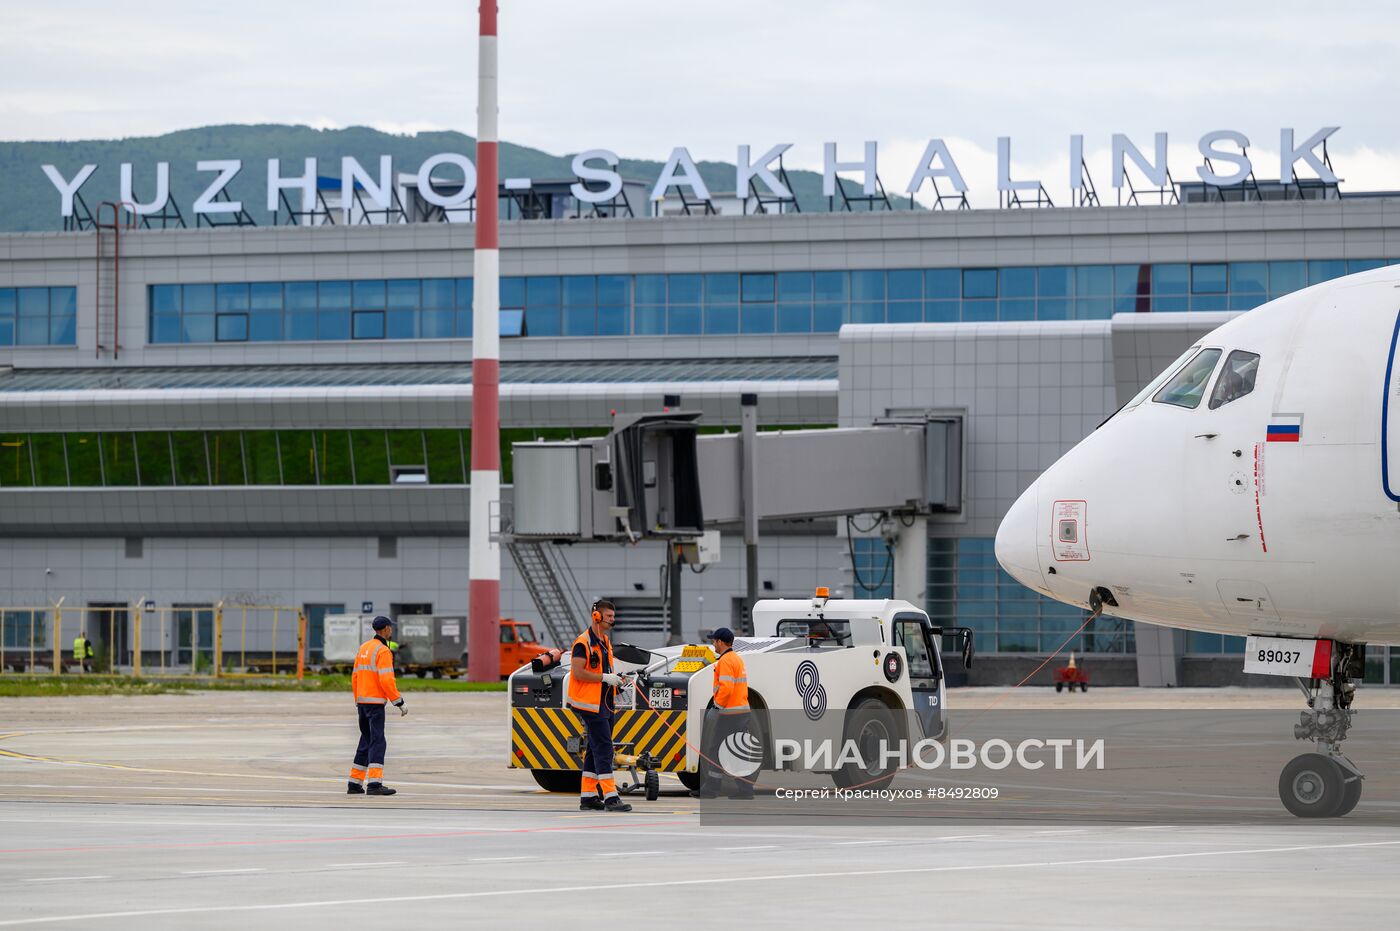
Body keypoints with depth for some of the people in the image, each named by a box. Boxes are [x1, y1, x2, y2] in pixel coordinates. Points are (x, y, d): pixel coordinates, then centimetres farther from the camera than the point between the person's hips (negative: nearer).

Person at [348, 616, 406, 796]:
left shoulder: (363, 648, 13)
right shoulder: (383, 651, -13)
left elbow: (355, 677, 16)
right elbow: (386, 680, -21)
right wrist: (400, 702, -15)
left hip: (362, 701, 9)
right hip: (376, 703, -9)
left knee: (366, 742, 15)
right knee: (377, 742, -12)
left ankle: (354, 785, 15)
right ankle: (374, 784, -22)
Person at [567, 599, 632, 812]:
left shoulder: (605, 642, 17)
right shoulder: (583, 643, -13)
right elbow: (578, 672, -20)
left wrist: (615, 679, 9)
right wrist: (605, 678, -20)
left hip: (604, 704, 10)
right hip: (590, 705, -10)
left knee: (595, 750, 12)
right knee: (603, 749, -14)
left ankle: (587, 796, 17)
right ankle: (610, 797, -19)